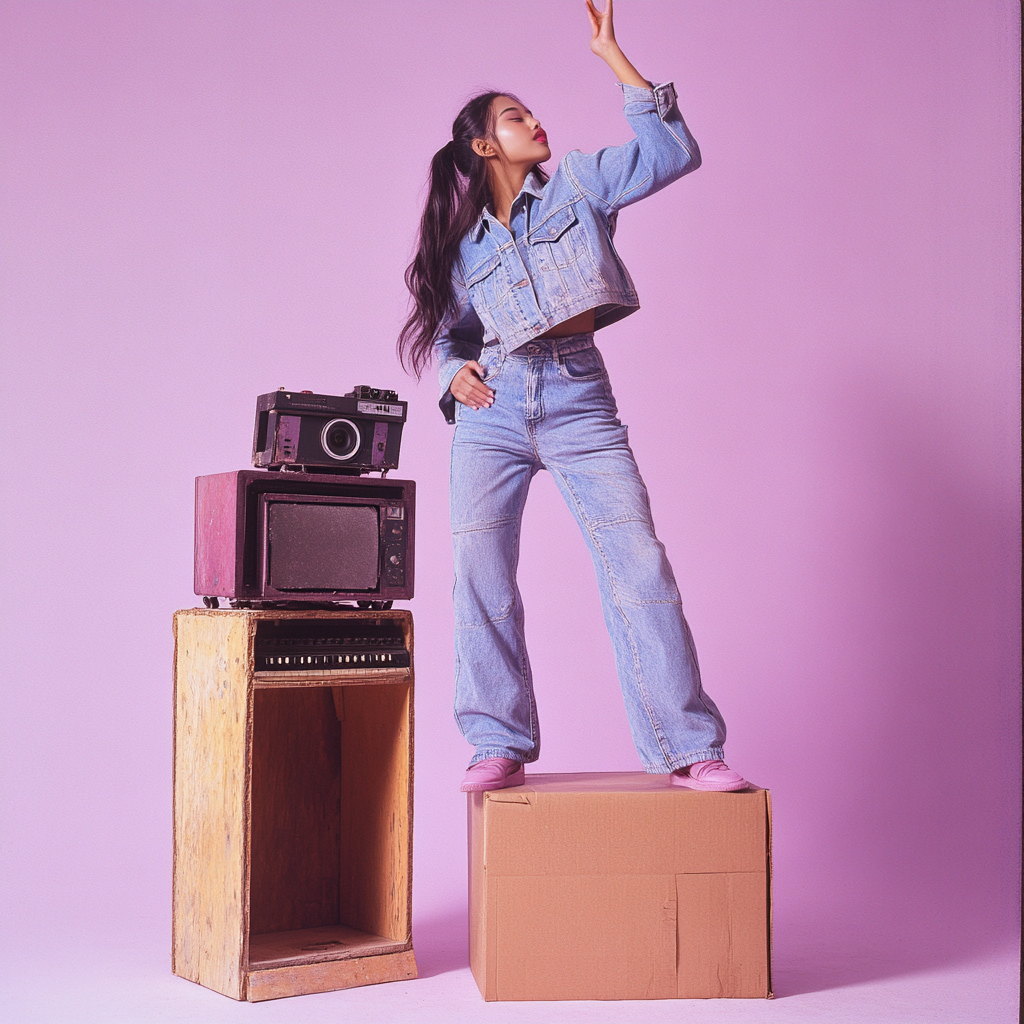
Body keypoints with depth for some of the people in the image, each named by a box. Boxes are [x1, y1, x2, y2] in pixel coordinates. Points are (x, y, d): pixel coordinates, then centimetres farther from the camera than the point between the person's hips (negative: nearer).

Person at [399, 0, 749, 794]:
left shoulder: (577, 185, 11)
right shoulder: (461, 240, 14)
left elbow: (672, 151, 0)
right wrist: (456, 373, -5)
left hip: (579, 400, -1)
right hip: (493, 409, 2)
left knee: (639, 563, -10)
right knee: (480, 573, -7)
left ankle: (689, 748, -7)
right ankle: (501, 746, 4)